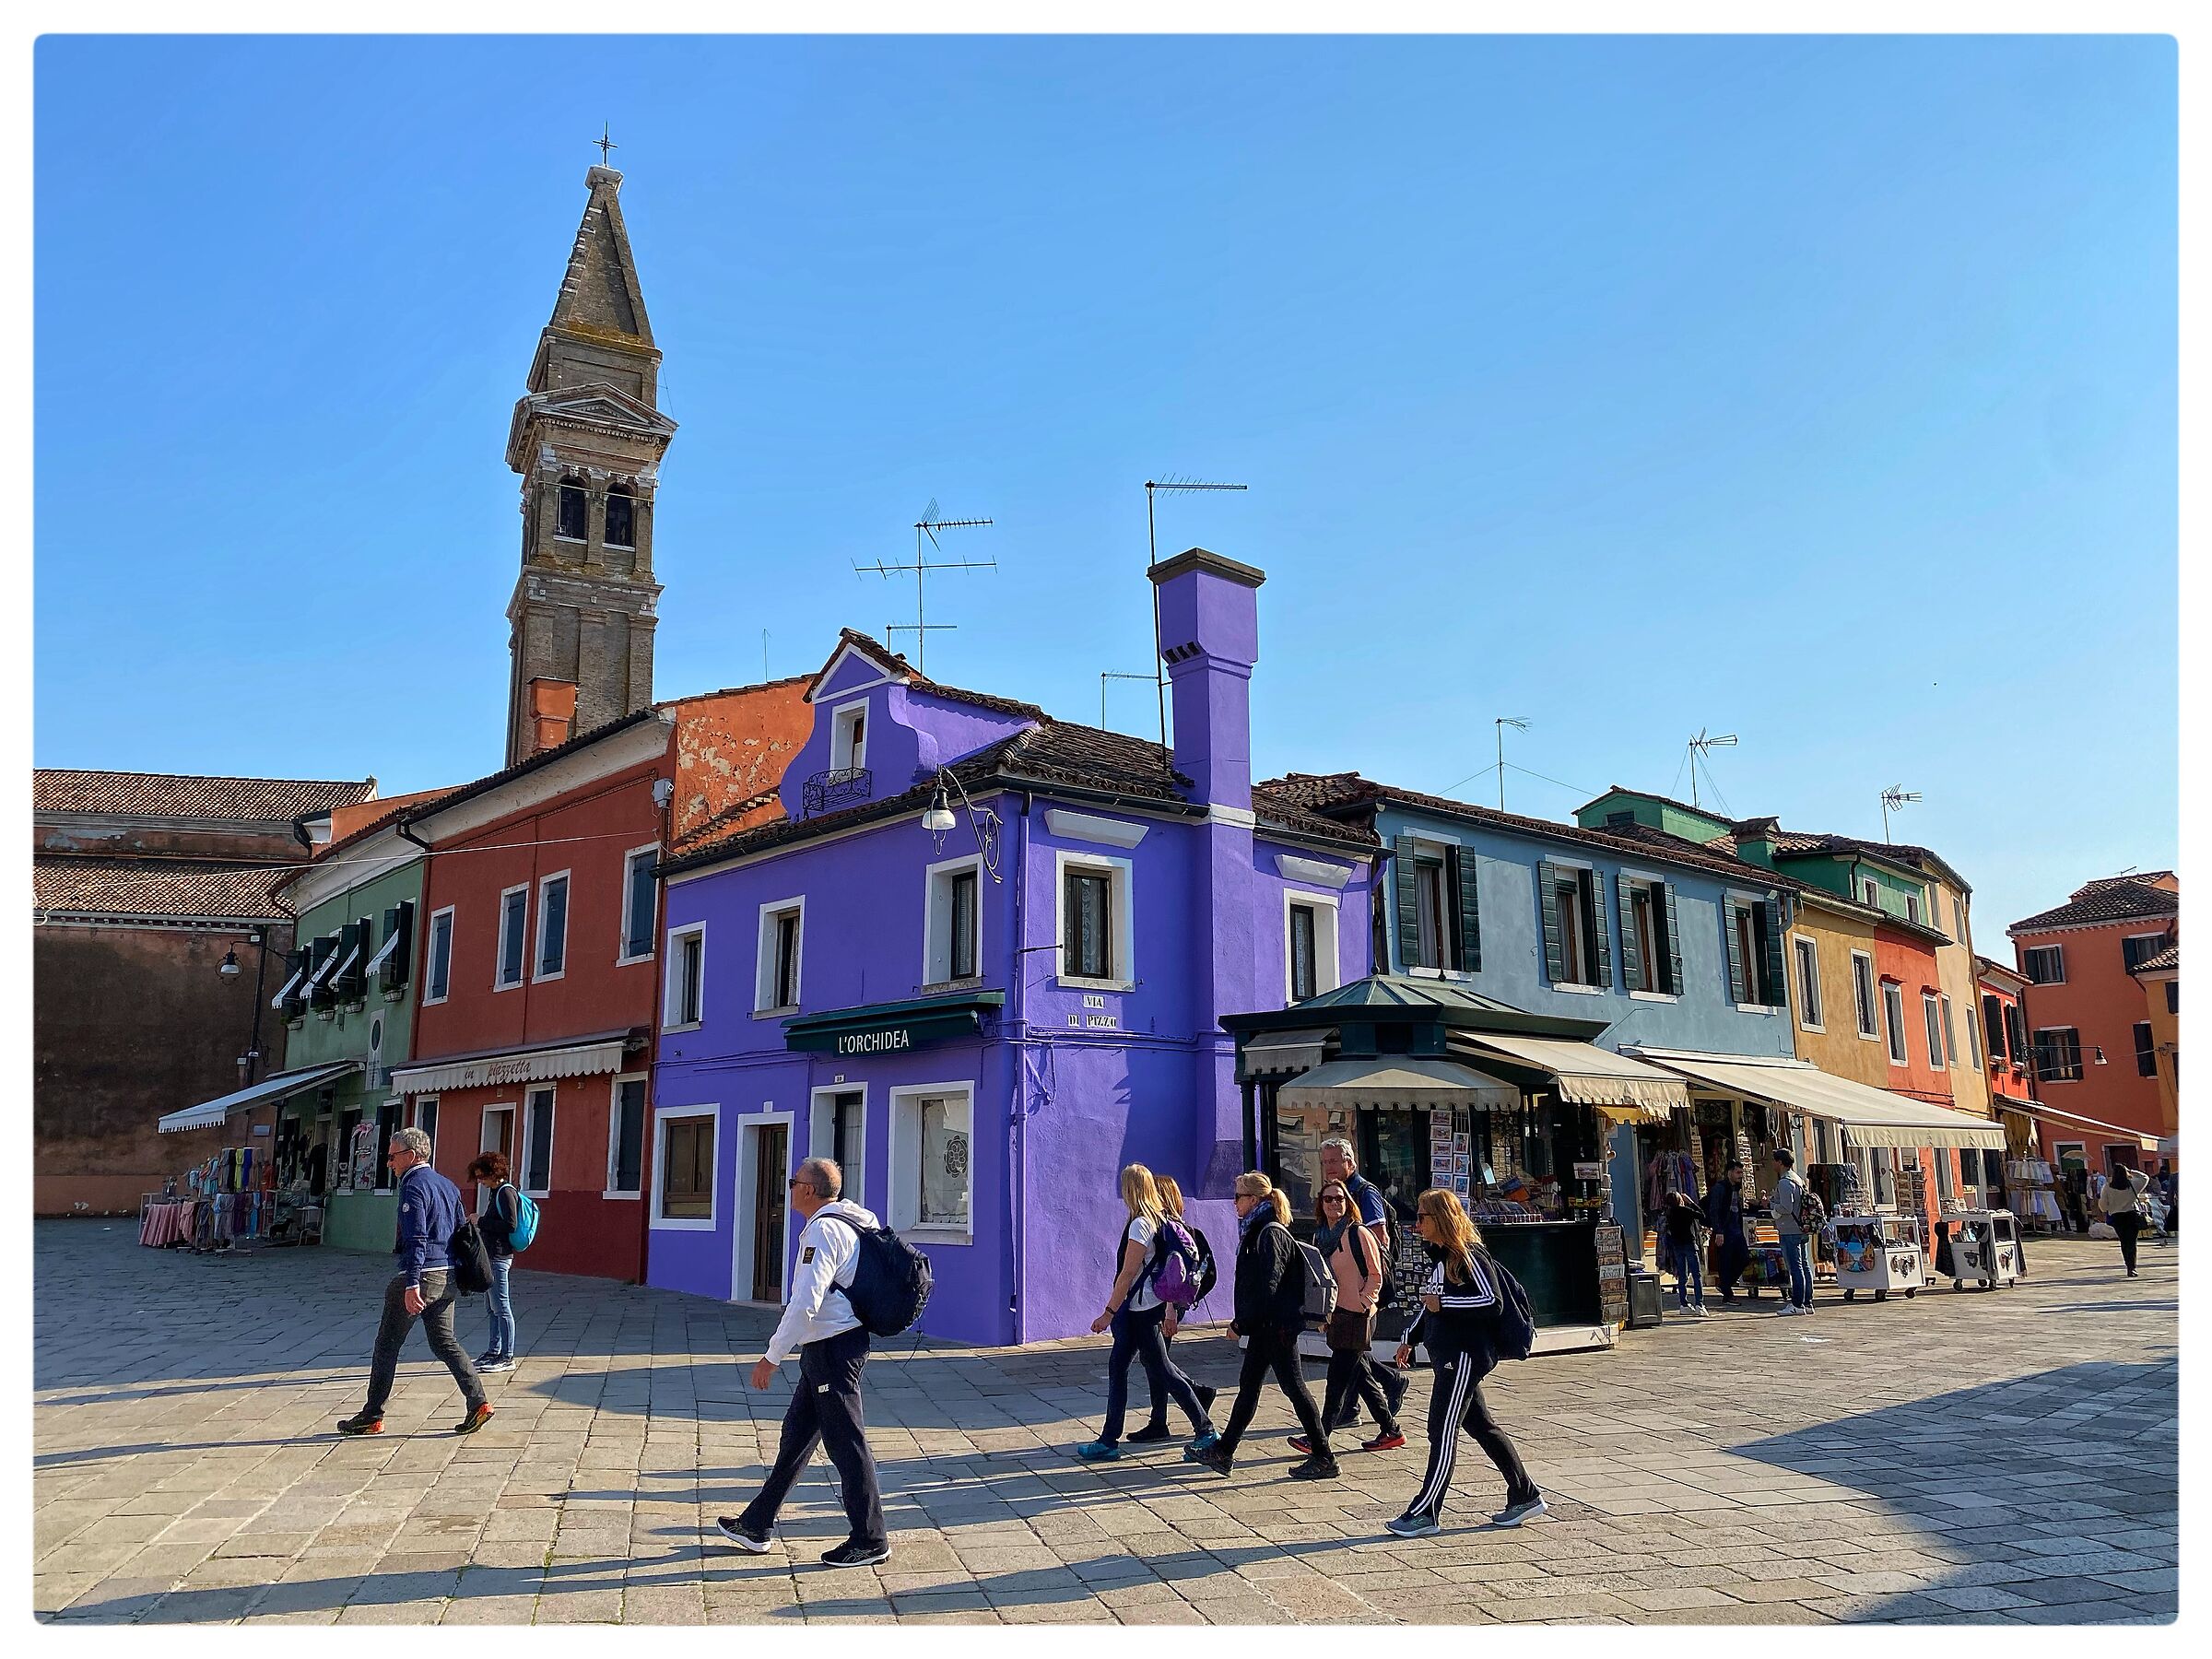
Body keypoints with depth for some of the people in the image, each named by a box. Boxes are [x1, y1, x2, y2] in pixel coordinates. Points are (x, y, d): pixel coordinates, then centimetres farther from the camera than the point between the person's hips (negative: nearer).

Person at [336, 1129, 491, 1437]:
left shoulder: (414, 1186, -12)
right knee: (444, 1341, 12)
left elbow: (416, 1239, -20)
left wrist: (411, 1284, -23)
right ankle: (478, 1402, 1)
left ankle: (372, 1417, 13)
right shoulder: (447, 1185, 15)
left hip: (421, 1274, -8)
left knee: (387, 1345, 5)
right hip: (447, 1277, 8)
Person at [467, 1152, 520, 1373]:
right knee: (493, 1306, 16)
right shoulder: (496, 1193, 16)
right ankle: (494, 1352, 25)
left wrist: (481, 1222, -15)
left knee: (501, 1307, -6)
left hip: (499, 1257, -10)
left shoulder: (506, 1192, -13)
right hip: (491, 1256, 10)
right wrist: (480, 1222, 7)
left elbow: (510, 1225, -20)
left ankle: (507, 1357, -2)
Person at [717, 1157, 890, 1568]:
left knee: (846, 1442, -2)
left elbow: (806, 1303, -24)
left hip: (833, 1348, -11)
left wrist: (772, 1356, -19)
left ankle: (870, 1541, 7)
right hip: (825, 1349, 11)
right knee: (796, 1435, 17)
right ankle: (756, 1525, 28)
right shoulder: (843, 1224, 13)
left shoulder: (824, 1230, -18)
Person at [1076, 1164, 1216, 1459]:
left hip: (1140, 1309, -9)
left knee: (1162, 1370, 1)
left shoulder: (1140, 1224, -19)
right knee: (1117, 1367, 12)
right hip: (1147, 1305, 9)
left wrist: (1108, 1313, -17)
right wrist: (1169, 1309, 18)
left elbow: (1128, 1273, -20)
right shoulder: (1160, 1220, 8)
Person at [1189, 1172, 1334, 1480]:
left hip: (1277, 1326, -10)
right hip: (1263, 1326, 10)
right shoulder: (1256, 1231, 13)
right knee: (1248, 1386, 14)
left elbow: (1268, 1288, -22)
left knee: (1294, 1388, -2)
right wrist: (1243, 1322, 14)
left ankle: (1324, 1459, 7)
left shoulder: (1271, 1234, -18)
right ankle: (1222, 1452, 21)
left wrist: (1241, 1323, -17)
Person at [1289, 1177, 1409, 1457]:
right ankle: (1390, 1431, 24)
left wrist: (1363, 1303, -15)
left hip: (1357, 1316, -8)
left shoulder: (1359, 1234, -11)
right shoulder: (1320, 1236, 10)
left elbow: (1375, 1276, -9)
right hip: (1334, 1315, 8)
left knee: (1339, 1377, -4)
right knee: (1361, 1375, 13)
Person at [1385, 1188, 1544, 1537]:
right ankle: (1525, 1496, 25)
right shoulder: (1440, 1256, 13)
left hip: (1465, 1354, -10)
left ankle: (1425, 1512, -2)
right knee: (1481, 1426, 15)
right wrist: (1410, 1339, 24)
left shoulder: (1469, 1255, -14)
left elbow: (1491, 1301, -20)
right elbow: (1430, 1303, 24)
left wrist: (1442, 1303, -20)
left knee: (1442, 1430, -7)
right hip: (1448, 1353, 10)